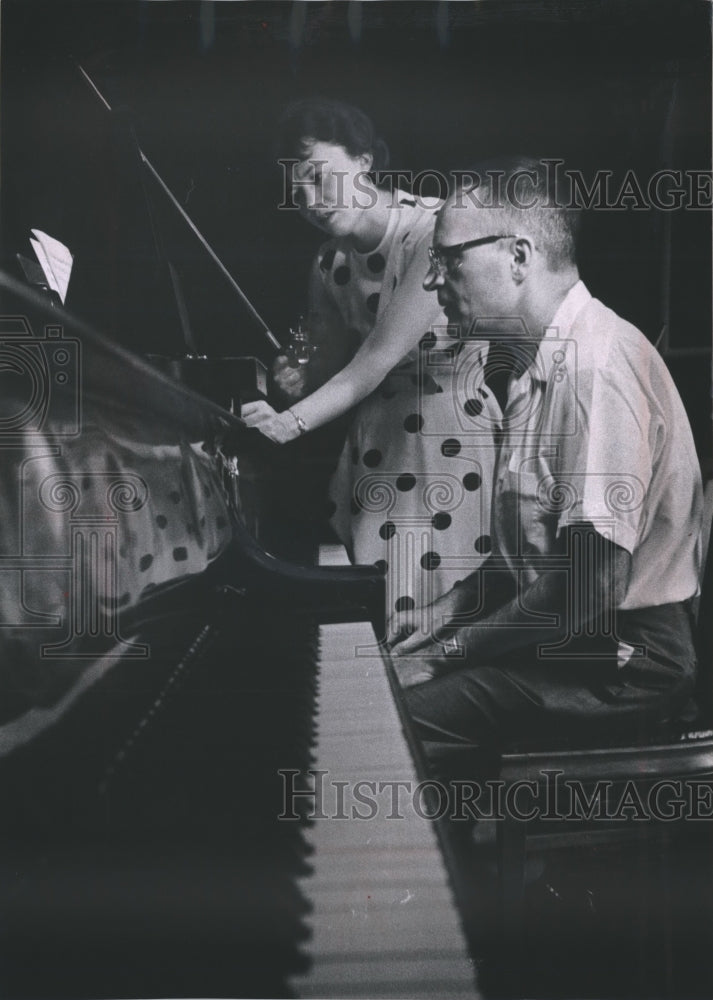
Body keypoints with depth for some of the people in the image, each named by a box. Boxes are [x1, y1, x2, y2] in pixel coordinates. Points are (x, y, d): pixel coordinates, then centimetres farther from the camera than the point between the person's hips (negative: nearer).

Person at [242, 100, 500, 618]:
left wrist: (294, 421, -26)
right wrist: (300, 381, -11)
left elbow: (382, 355, -20)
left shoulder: (438, 231, -16)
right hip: (374, 436, 6)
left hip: (454, 434, -6)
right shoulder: (331, 264, 6)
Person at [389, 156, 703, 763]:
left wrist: (445, 654, -16)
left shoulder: (599, 364, -21)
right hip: (548, 641, 10)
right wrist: (435, 621, 9)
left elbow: (590, 587, -25)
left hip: (618, 669, -10)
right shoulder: (539, 365, 14)